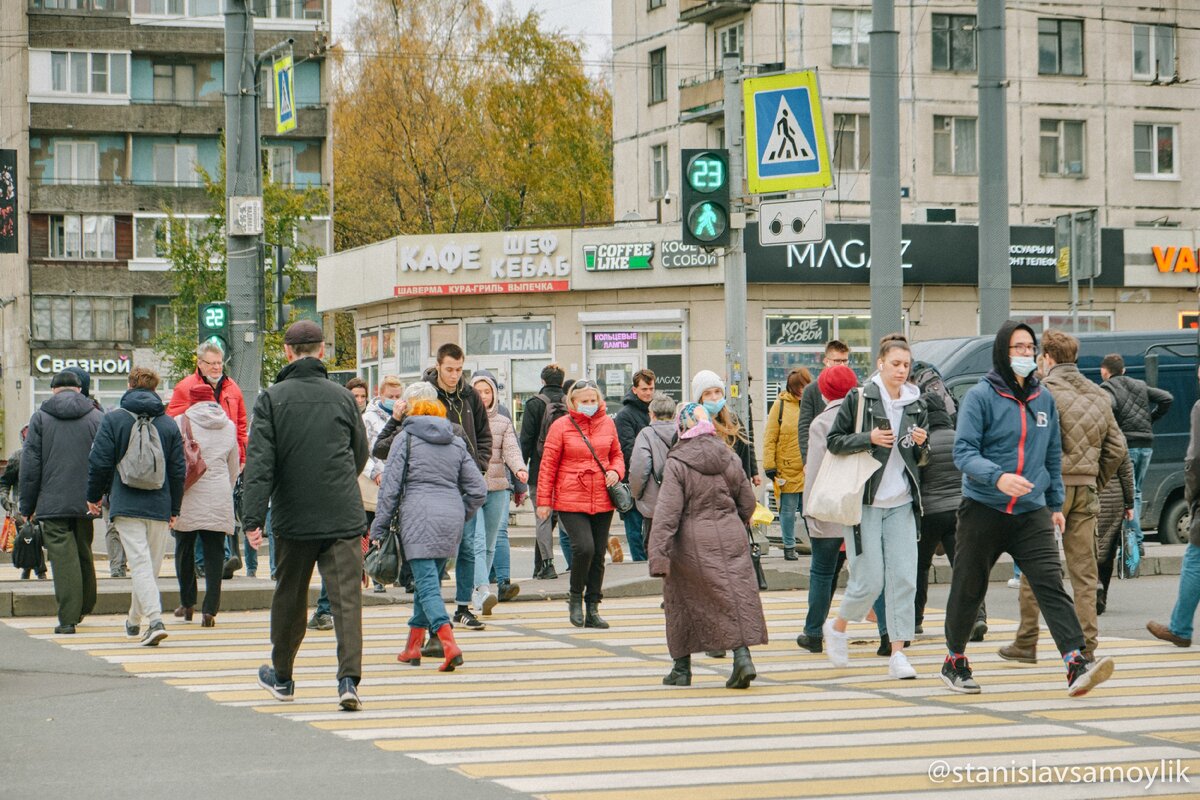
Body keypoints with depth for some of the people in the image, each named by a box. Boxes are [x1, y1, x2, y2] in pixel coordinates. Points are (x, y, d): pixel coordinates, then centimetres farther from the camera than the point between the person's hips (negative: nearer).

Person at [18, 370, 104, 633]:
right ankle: (85, 608, 30)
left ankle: (68, 617, -11)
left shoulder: (40, 418, 2)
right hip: (86, 502, 2)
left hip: (53, 503, -2)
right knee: (84, 554, 17)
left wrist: (26, 507, 6)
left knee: (63, 558, -5)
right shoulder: (96, 417, 5)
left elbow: (30, 466, 1)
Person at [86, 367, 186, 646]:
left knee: (140, 564, -9)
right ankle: (135, 619, 29)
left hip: (126, 506, -3)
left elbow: (99, 463, -3)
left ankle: (155, 620, -25)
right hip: (159, 507, 3)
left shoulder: (113, 419, -1)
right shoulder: (169, 424, 6)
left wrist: (94, 496, 12)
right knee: (152, 566, 15)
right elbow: (178, 470, 8)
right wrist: (174, 508, 17)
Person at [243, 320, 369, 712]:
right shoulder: (343, 397, 3)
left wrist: (253, 517, -13)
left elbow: (259, 461, -11)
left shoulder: (272, 398, -4)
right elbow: (361, 454, 14)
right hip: (344, 517, 0)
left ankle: (281, 676, 30)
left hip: (294, 518, 0)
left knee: (289, 598, 15)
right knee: (347, 598, -4)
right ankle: (349, 679, -18)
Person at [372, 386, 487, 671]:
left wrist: (379, 528, 2)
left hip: (419, 514, -5)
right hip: (452, 515, 5)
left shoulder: (406, 437, 4)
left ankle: (449, 644, -28)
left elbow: (390, 485, -1)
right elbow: (478, 489, 11)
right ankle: (413, 646, 22)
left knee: (427, 583, -10)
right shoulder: (457, 442, 15)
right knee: (430, 580, 17)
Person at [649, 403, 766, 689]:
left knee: (683, 601, 11)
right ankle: (742, 656, -15)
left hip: (693, 543, -3)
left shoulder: (676, 464, -9)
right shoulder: (728, 457, 4)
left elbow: (667, 512, -15)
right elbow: (747, 501, 14)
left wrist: (658, 554, -16)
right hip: (731, 538, 3)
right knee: (736, 596, 4)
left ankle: (682, 667, 17)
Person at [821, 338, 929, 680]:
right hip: (865, 501, -4)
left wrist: (922, 445, -6)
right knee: (869, 580, -5)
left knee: (904, 578, -4)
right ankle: (838, 627, 23)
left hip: (902, 504, 4)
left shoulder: (915, 405, 9)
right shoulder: (858, 399, -4)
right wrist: (869, 439, -17)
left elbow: (922, 460, 16)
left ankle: (898, 653, 1)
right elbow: (834, 441, -3)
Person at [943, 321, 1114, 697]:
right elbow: (963, 452, -13)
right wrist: (998, 477, -29)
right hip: (982, 510, -3)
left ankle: (1076, 663, -20)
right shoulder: (981, 396, -6)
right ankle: (955, 662, 26)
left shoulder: (1044, 398, 10)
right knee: (968, 589, 8)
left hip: (1032, 513, 3)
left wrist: (1055, 504, 18)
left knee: (1051, 584, -12)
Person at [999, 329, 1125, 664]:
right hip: (1085, 490, 5)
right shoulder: (1098, 394, 12)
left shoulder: (1045, 391, -8)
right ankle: (1086, 644, 4)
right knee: (1084, 570, 7)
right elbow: (1117, 447, 12)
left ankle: (1026, 643, 8)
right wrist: (1096, 483, 17)